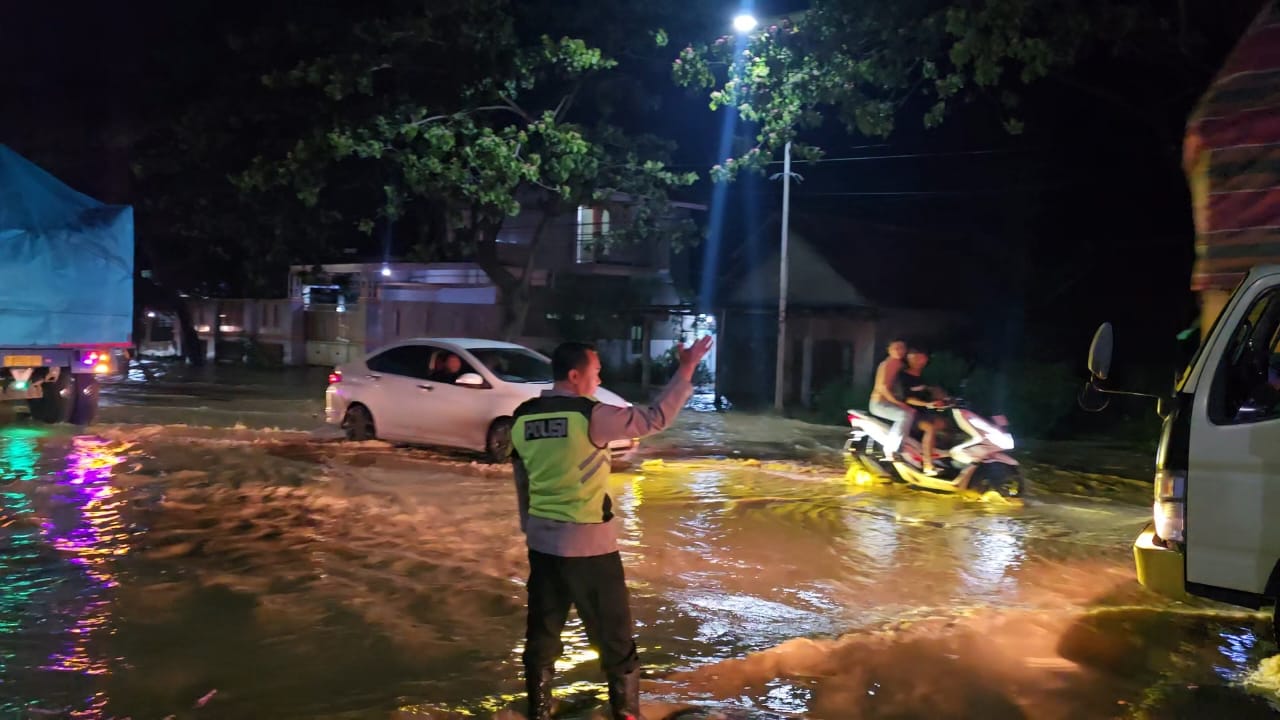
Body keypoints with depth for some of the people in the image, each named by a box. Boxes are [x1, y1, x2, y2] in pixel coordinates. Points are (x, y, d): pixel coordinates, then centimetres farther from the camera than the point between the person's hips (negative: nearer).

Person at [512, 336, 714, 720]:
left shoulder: (522, 418, 2)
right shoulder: (590, 416, -17)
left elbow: (521, 482, 11)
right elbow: (655, 418, -13)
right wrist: (686, 370, -6)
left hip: (542, 543, 6)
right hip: (589, 545, -6)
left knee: (541, 635, 16)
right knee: (615, 640, 10)